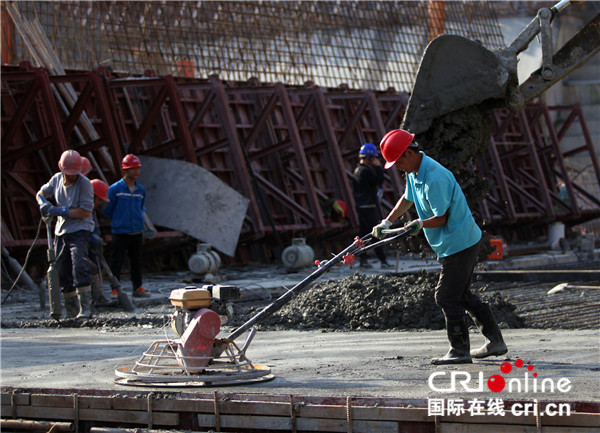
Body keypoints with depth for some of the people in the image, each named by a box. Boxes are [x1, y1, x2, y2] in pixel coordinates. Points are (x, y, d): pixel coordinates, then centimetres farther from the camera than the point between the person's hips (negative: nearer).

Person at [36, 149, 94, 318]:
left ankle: (85, 309, -23)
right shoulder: (57, 179, 5)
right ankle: (71, 312, 17)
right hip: (61, 232, 6)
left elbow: (85, 212, -19)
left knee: (79, 266, -23)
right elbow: (41, 193, 21)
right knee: (63, 273, 7)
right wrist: (44, 204, -3)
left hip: (79, 230, -6)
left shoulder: (85, 183, -13)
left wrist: (60, 211, -19)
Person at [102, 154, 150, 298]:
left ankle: (137, 288, 19)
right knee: (117, 262, -1)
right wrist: (119, 219, 3)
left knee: (137, 262, 10)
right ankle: (115, 289, 5)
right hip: (120, 232, -5)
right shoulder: (115, 189, -7)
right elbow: (107, 211, 0)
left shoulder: (141, 190, 8)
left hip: (137, 232, 5)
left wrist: (139, 218, 9)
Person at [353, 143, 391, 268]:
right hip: (368, 207, -10)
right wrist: (378, 167, -7)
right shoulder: (366, 171, -17)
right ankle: (383, 260, -8)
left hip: (361, 207, 10)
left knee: (363, 233, 10)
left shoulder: (358, 170, 15)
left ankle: (363, 260, 11)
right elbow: (379, 180, -14)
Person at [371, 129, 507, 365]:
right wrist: (387, 222, 22)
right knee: (463, 294, 17)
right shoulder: (414, 172, 7)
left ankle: (460, 351, 5)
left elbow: (441, 218, -22)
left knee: (447, 297, -4)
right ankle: (495, 341, 22)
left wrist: (420, 224, -9)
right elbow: (407, 199, 25)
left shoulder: (435, 178, -26)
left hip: (458, 244, -11)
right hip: (464, 240, 11)